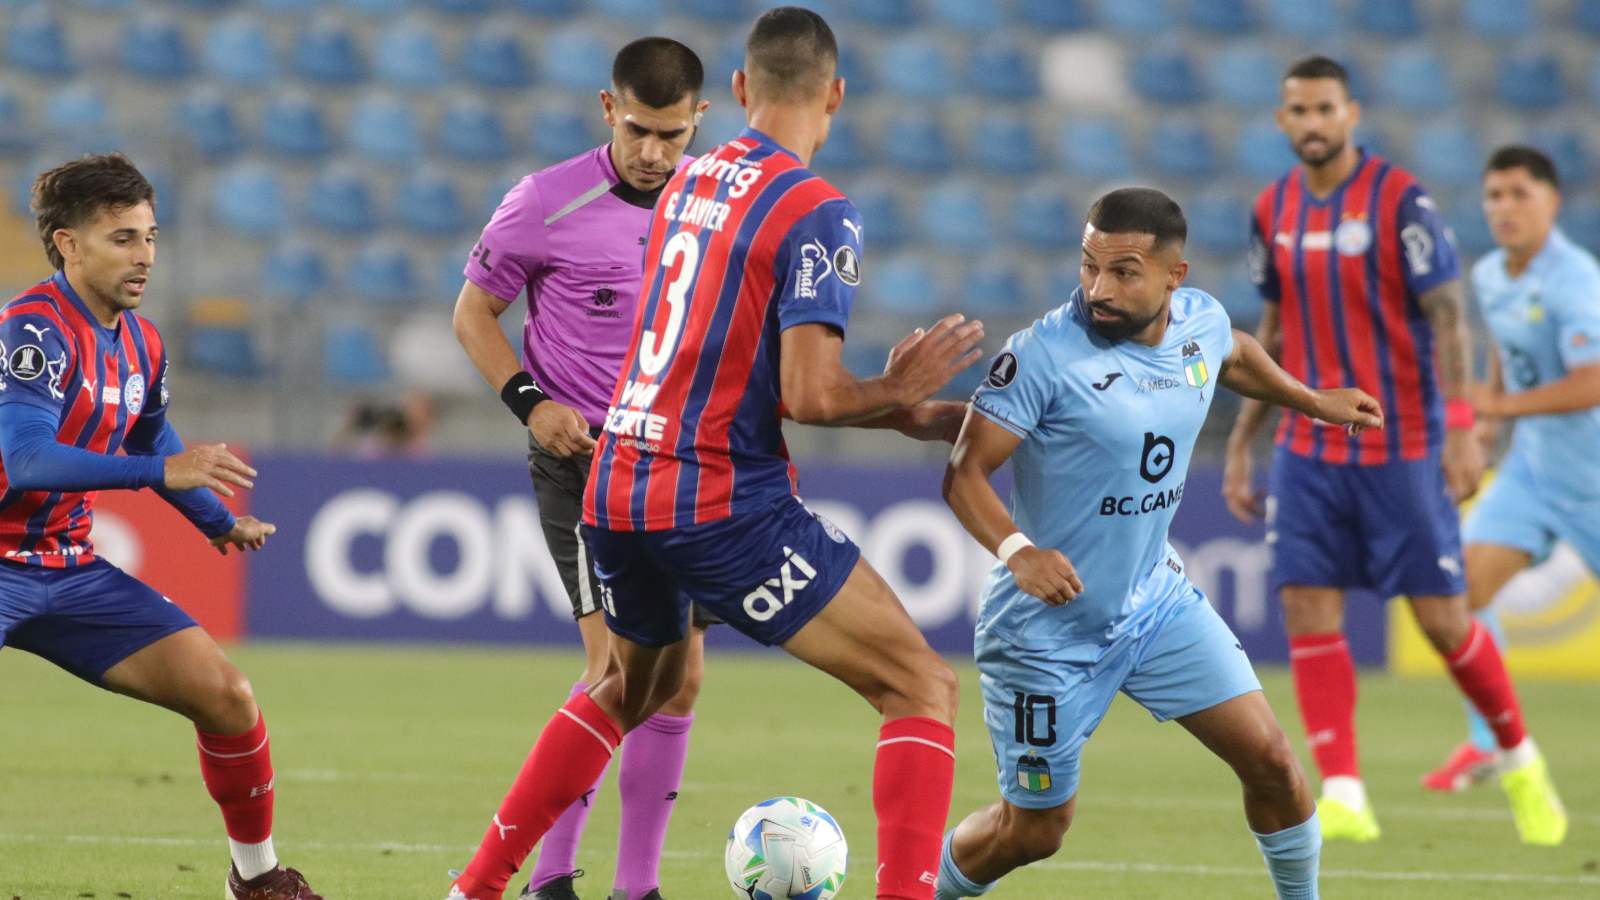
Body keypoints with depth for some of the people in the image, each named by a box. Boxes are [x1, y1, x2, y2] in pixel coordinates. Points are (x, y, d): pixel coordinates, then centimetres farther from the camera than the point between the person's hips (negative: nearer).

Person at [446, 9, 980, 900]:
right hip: (725, 503, -8)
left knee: (632, 687, 34)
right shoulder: (818, 213, -12)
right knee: (924, 687, -2)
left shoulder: (687, 184, 12)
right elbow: (811, 395, -19)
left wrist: (902, 412, 19)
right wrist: (899, 395, 1)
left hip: (617, 490, 8)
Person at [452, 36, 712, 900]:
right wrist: (530, 403, -12)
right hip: (582, 450, -5)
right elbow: (473, 312, 1)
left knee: (679, 678, 4)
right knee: (620, 663, -18)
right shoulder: (547, 203, -9)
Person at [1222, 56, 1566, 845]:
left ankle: (1519, 759, 21)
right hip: (1309, 448, 5)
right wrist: (1241, 443, 15)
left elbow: (1446, 318, -11)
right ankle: (1343, 799, -5)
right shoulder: (1274, 210, 6)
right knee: (1307, 610, -7)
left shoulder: (1399, 200, -10)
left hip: (1402, 448, -5)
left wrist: (1462, 429, -20)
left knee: (1442, 618, -1)